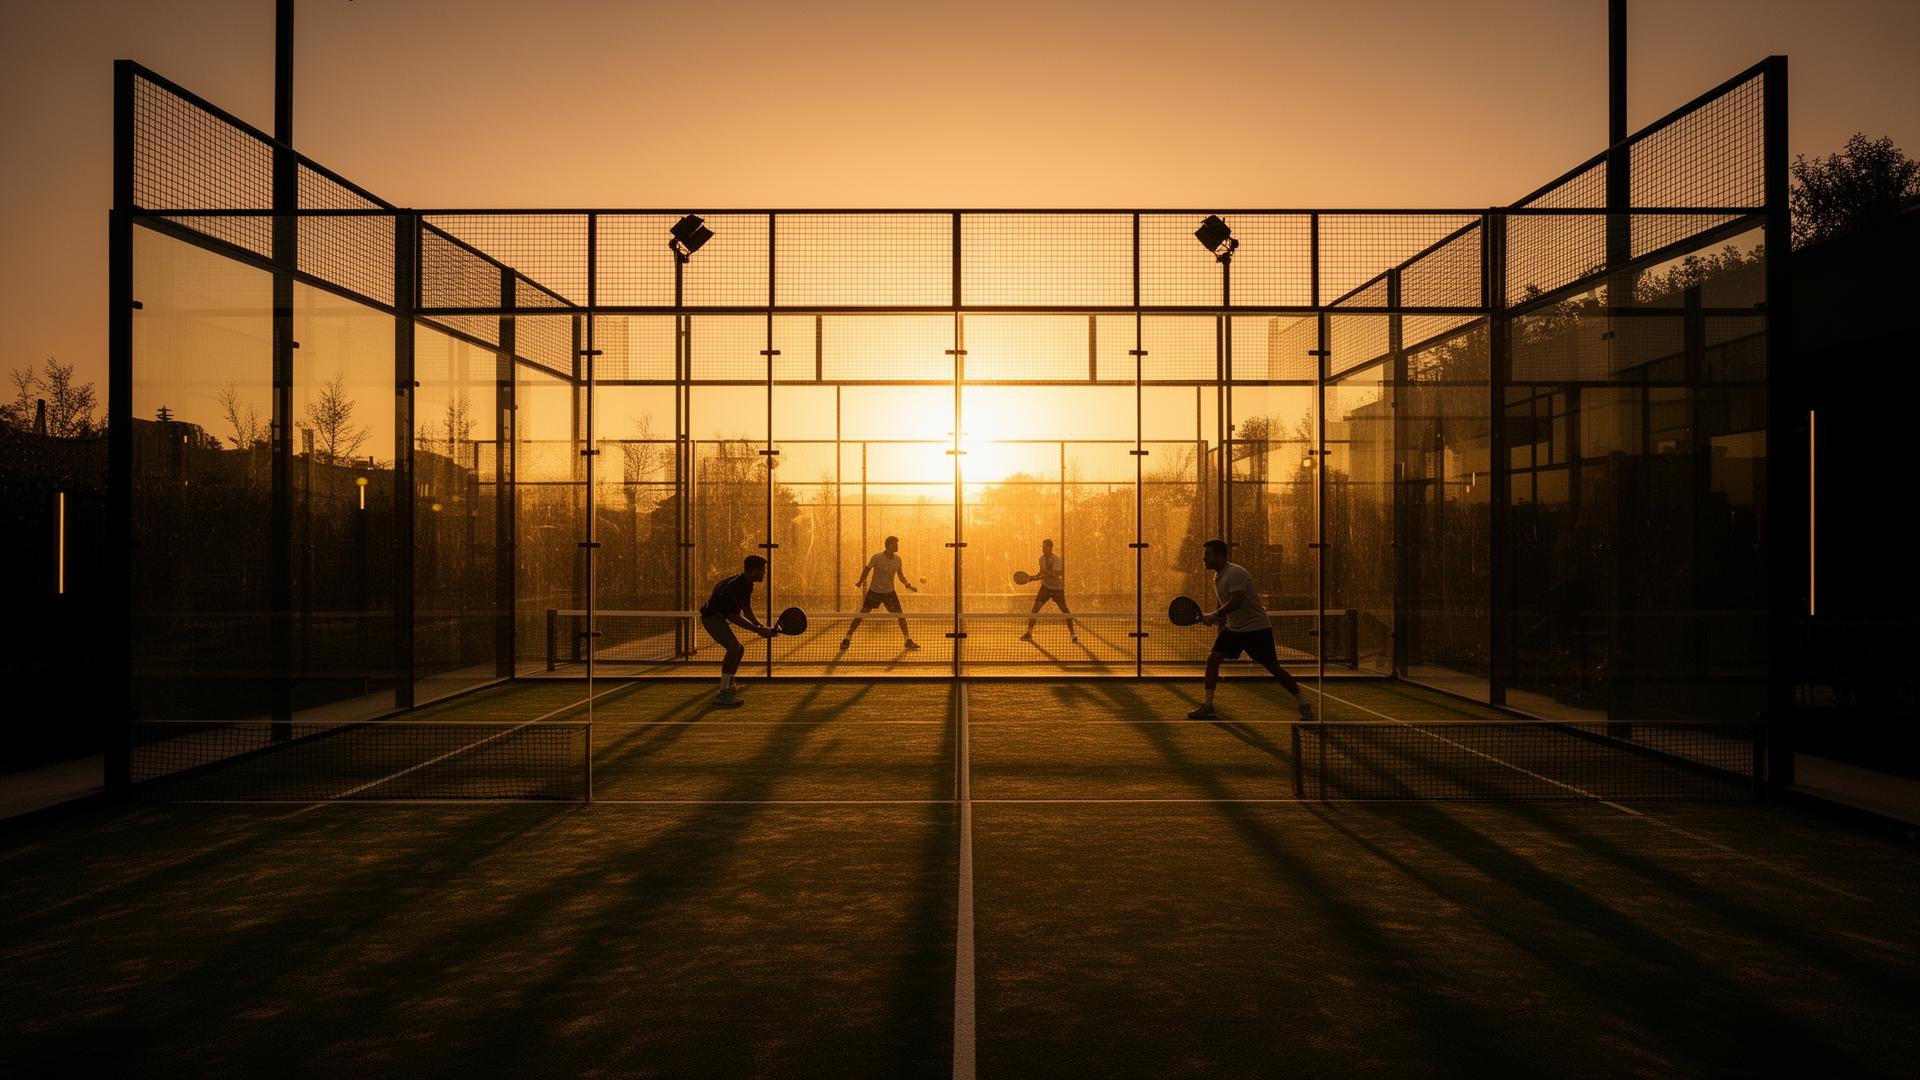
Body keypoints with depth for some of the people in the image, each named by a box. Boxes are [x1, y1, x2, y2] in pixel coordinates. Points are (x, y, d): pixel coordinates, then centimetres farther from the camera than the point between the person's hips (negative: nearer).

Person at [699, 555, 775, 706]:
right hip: (712, 616, -11)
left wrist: (761, 626, 1)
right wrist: (758, 630, -26)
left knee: (739, 649, 19)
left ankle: (728, 687, 33)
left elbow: (747, 610, 14)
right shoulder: (736, 586, -26)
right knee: (734, 647, -26)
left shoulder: (747, 584, 6)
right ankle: (722, 694, -26)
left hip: (720, 617, 11)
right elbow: (734, 617, -29)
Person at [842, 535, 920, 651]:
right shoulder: (877, 557, -15)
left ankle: (908, 640, 10)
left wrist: (908, 584, -8)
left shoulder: (897, 560, -4)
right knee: (862, 614, -5)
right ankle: (847, 639, 5)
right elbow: (867, 569, -1)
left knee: (900, 615, -4)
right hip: (874, 591, -3)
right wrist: (860, 582, -6)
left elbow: (900, 575, 7)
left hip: (889, 592, 3)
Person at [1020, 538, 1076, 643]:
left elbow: (1055, 575, -29)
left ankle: (1072, 633, 13)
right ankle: (1029, 633, -1)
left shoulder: (1057, 559, -19)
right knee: (1035, 608, -7)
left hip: (1057, 588, -4)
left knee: (1065, 610, -4)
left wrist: (1040, 576, -37)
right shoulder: (1042, 558, 0)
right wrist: (1037, 575, -3)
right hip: (1045, 587, 4)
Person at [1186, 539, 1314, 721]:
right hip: (1234, 628, 8)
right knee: (1213, 659, -7)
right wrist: (1216, 618, 2)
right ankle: (1207, 707, -2)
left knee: (1273, 668, -4)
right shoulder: (1218, 576, 8)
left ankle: (1304, 706, 11)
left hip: (1257, 628, -8)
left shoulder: (1236, 573, -20)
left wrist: (1215, 615, -35)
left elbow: (1237, 601, -32)